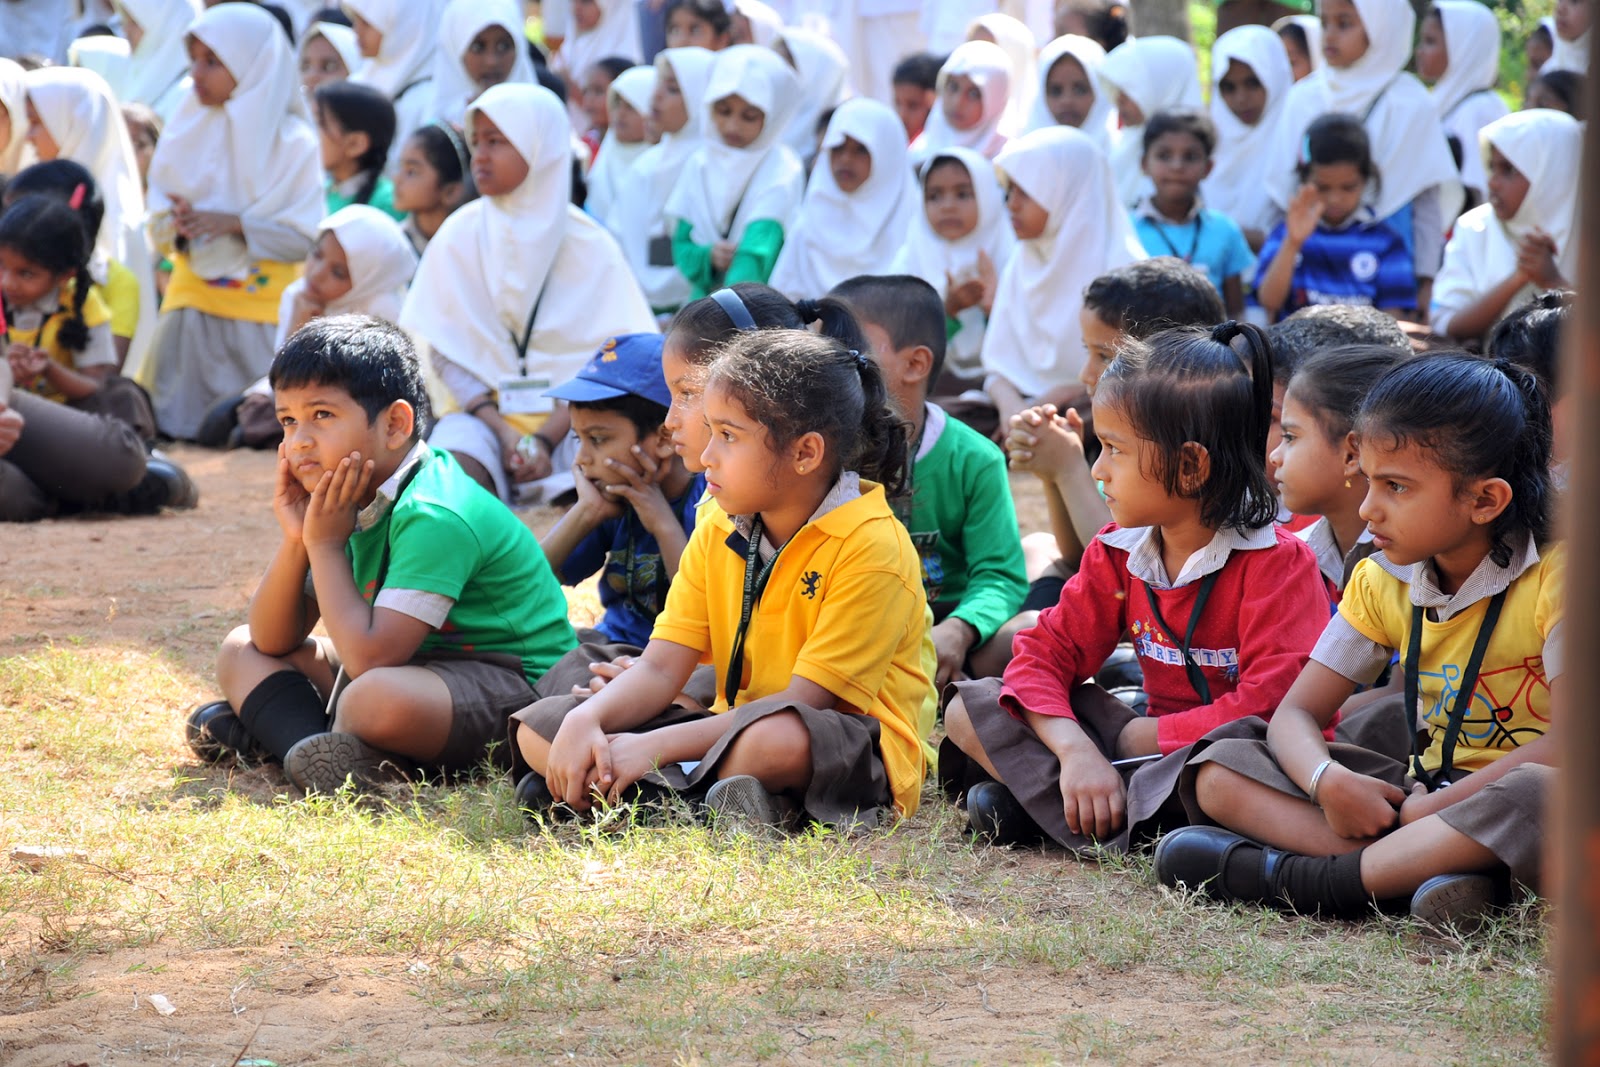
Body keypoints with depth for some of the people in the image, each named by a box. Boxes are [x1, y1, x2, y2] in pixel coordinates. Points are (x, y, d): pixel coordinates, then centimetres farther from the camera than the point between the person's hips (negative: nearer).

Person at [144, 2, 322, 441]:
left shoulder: (292, 143, -8)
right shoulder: (186, 132, 4)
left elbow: (306, 238, -9)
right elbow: (157, 230, 7)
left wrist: (236, 223, -19)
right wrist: (177, 226, -15)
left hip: (264, 303, -3)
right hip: (193, 299, 3)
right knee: (179, 428, 2)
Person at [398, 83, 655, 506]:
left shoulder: (588, 244, 0)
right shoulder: (460, 236, 2)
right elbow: (446, 354, 1)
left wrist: (546, 440, -17)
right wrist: (504, 432, -14)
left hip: (568, 415, 0)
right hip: (484, 408, 0)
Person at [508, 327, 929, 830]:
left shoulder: (872, 548, -17)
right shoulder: (720, 530, 6)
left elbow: (801, 703, -21)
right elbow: (660, 669, 1)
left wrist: (656, 746, -25)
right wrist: (584, 722, -21)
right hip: (734, 730, 7)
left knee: (774, 736, -42)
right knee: (537, 728, -2)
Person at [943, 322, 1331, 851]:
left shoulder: (1277, 562, -15)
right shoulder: (1118, 553, 4)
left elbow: (1273, 703, -24)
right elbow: (1046, 652, -1)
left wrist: (1149, 734, -17)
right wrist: (1075, 750, -21)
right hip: (1156, 743, 6)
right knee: (970, 708, -3)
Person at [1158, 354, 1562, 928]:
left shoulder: (1553, 575, -13)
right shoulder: (1383, 582, 7)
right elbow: (1296, 714, 5)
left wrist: (1435, 808, -24)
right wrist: (1327, 782, -20)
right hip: (1419, 793, 6)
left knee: (1534, 792, -43)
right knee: (1219, 770, -8)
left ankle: (1300, 878, -32)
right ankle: (1413, 865, -30)